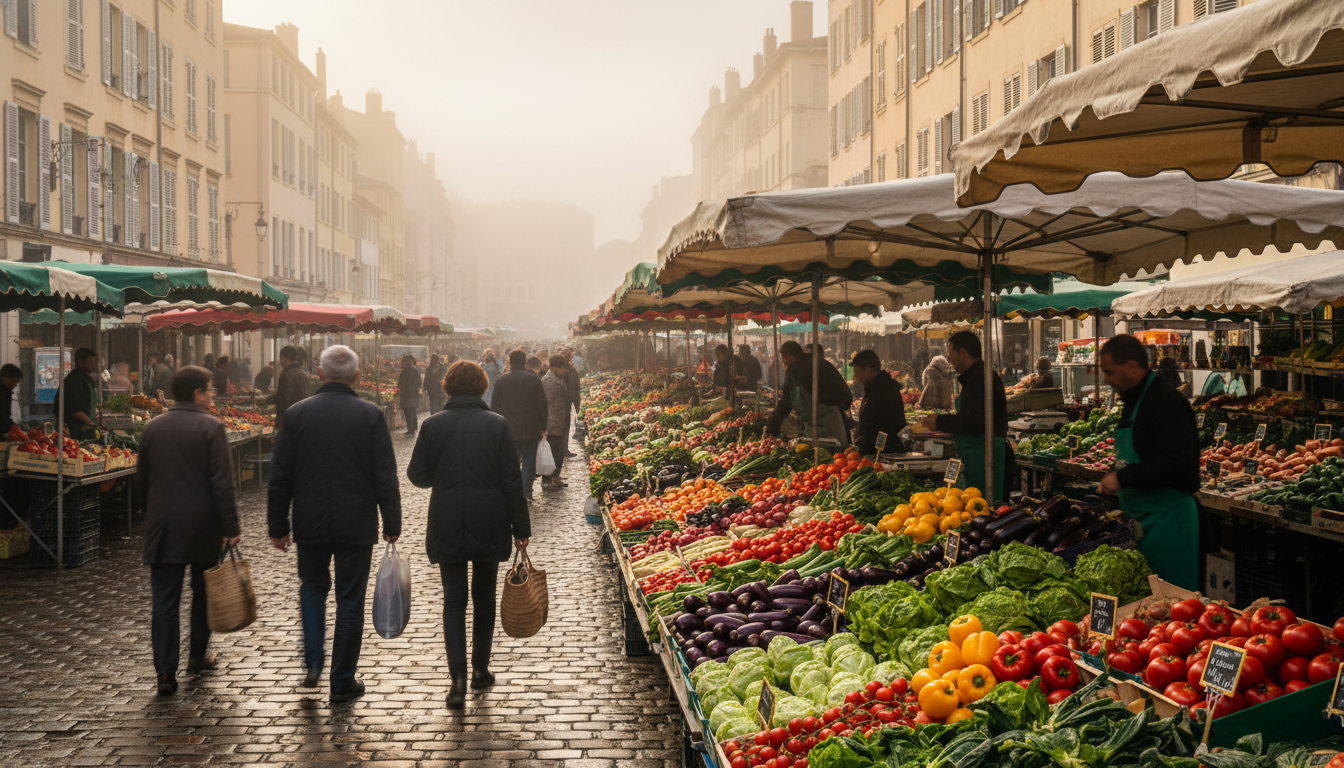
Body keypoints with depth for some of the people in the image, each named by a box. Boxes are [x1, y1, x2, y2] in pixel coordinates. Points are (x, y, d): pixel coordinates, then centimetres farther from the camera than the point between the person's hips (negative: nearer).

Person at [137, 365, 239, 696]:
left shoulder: (152, 427, 5)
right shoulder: (211, 428, -9)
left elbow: (141, 482, 12)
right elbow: (222, 483, -14)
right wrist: (231, 528, -11)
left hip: (162, 527, 3)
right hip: (203, 527, -3)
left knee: (165, 600, 1)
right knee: (203, 592, 17)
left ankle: (166, 671, -5)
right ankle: (198, 656, 29)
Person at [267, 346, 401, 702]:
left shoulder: (297, 413, -2)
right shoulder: (371, 415, -7)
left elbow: (279, 477, 1)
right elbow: (386, 477, -6)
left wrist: (278, 526, 9)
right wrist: (392, 524, 3)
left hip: (310, 525, 2)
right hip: (356, 525, -1)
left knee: (312, 587, 23)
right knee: (350, 600, 8)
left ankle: (313, 663, 13)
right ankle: (343, 682, 14)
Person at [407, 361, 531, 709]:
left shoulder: (433, 425, -5)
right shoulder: (497, 424, -6)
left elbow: (417, 475, 2)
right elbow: (512, 481, -5)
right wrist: (521, 529, 0)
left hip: (447, 527, 0)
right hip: (489, 527, 0)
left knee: (454, 601, 5)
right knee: (484, 595, 17)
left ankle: (458, 678, -8)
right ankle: (481, 670, 25)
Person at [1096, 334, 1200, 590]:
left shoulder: (1166, 401, -17)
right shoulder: (1134, 399, 15)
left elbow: (1176, 464, -27)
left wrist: (1123, 478, -22)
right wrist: (1113, 482, 12)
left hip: (1166, 518, -10)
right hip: (1140, 516, 10)